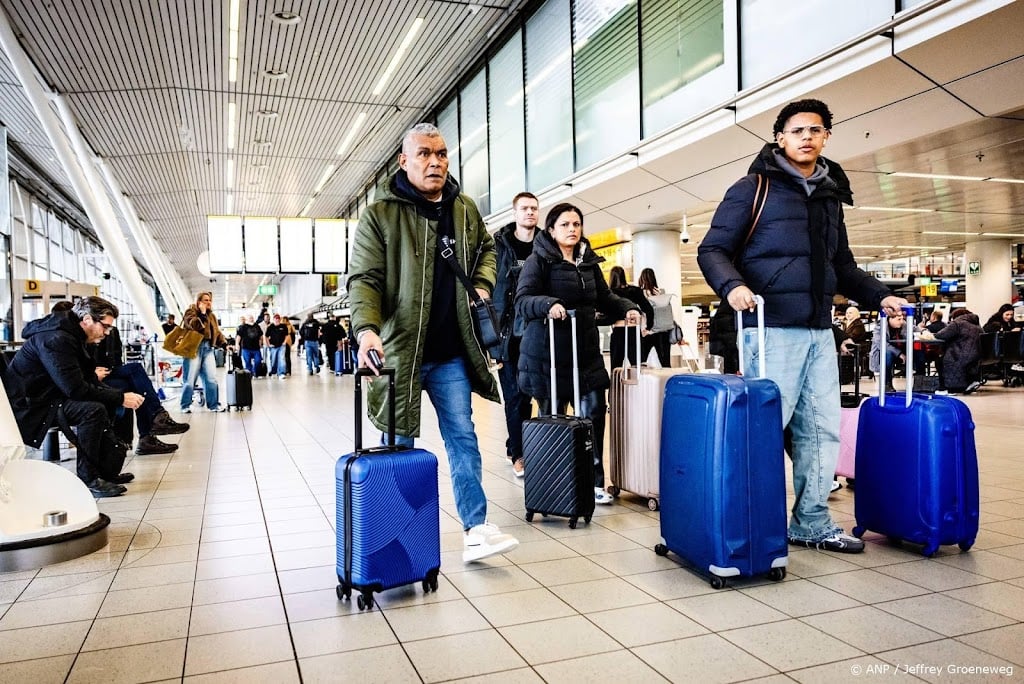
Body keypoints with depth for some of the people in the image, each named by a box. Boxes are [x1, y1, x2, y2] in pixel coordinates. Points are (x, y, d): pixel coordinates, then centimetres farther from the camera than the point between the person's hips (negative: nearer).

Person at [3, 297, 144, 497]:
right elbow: (75, 388, -29)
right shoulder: (56, 339, -23)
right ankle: (88, 480, -19)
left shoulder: (73, 337, 9)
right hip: (29, 406, -11)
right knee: (93, 410, -29)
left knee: (110, 404, 7)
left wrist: (120, 395, -7)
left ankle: (105, 471, 8)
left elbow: (89, 381, 10)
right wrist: (120, 398, -23)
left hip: (48, 396, 11)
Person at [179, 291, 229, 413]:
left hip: (207, 348, 6)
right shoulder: (191, 312, 0)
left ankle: (214, 405, 7)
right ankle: (186, 405, 8)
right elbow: (194, 325, -19)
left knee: (211, 378, 1)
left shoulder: (212, 316, 21)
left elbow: (217, 332, 20)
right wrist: (202, 313, -15)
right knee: (190, 379, -2)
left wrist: (224, 344, 7)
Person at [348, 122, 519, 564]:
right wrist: (366, 328, -31)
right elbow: (364, 279, -14)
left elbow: (486, 248, 27)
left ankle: (476, 528, 12)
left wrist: (482, 284, 8)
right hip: (399, 350, -4)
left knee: (463, 437, 6)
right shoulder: (380, 215, -7)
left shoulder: (465, 210, 8)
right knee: (400, 444, 9)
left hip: (451, 353, 4)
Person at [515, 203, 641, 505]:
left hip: (586, 351, 5)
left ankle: (594, 481, 11)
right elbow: (522, 300, -13)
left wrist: (627, 309, 5)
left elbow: (605, 297, 22)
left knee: (593, 413, 0)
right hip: (548, 353, -5)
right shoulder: (538, 260, -4)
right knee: (553, 416, 3)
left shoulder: (589, 261, 14)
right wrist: (547, 304, -32)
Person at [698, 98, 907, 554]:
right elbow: (712, 249, -5)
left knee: (822, 430, 9)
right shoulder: (754, 188, 1)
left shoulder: (830, 196, 20)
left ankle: (812, 524, 21)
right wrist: (733, 285, -23)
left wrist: (879, 296, 16)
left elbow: (842, 266, 28)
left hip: (819, 332, 7)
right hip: (771, 329, -7)